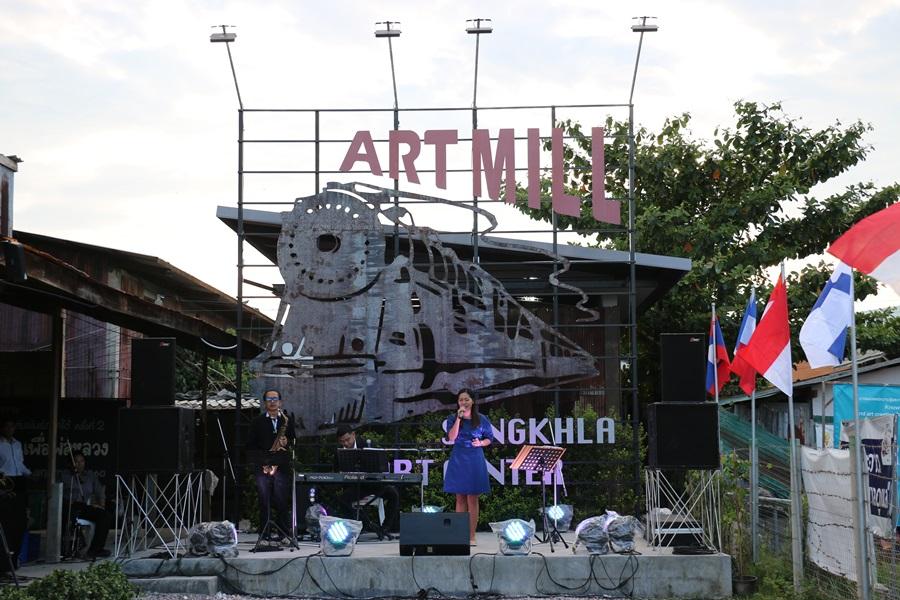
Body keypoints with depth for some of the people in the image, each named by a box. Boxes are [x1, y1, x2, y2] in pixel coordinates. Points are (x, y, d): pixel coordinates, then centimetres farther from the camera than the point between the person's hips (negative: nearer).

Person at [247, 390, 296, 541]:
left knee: (282, 500, -2)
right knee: (264, 499, -3)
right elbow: (250, 446, 6)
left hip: (282, 466, 0)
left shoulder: (288, 420, 12)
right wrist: (259, 461, -7)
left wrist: (287, 442, -9)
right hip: (262, 466, 0)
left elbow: (295, 440, 12)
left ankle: (284, 532, 4)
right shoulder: (257, 421, 9)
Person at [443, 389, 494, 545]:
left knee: (472, 498, 0)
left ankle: (471, 536, 2)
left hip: (475, 460, -1)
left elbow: (489, 438, 10)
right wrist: (458, 418, -13)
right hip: (458, 460, 1)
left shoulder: (481, 419, 4)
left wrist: (481, 443, -10)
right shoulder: (452, 418, 4)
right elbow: (451, 437, -10)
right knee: (460, 498, 5)